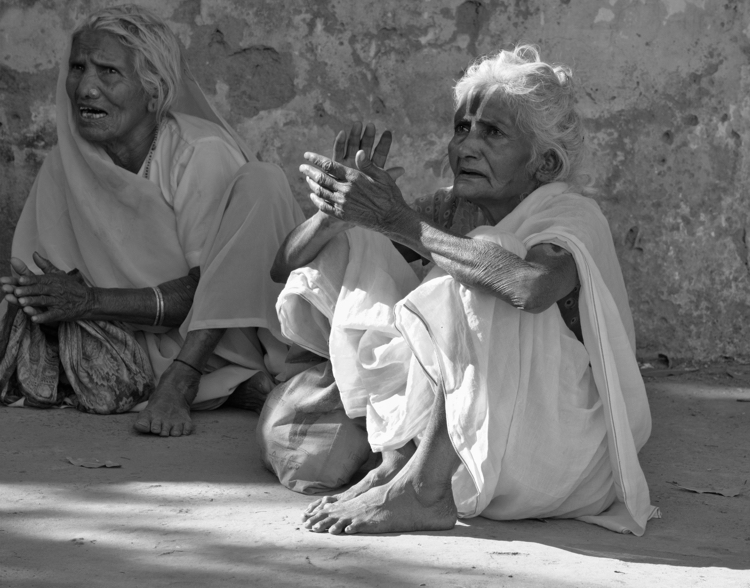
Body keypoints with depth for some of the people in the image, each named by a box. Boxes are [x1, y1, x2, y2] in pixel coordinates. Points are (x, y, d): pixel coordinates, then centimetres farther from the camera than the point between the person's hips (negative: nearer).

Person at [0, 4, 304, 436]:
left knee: (263, 183, -24)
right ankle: (241, 384, -15)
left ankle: (180, 381, -25)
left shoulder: (203, 154, -16)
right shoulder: (65, 165, -3)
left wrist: (90, 300, -27)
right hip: (147, 347, 4)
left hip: (231, 332, -4)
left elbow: (209, 288, -20)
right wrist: (37, 299, -27)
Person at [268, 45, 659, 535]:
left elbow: (533, 284, -40)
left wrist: (401, 221, -32)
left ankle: (423, 487, -25)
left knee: (465, 291, -28)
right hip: (452, 434, 6)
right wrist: (333, 212, -21)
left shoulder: (573, 216, -12)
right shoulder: (452, 211, 5)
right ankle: (397, 461, -12)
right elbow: (287, 266, 3)